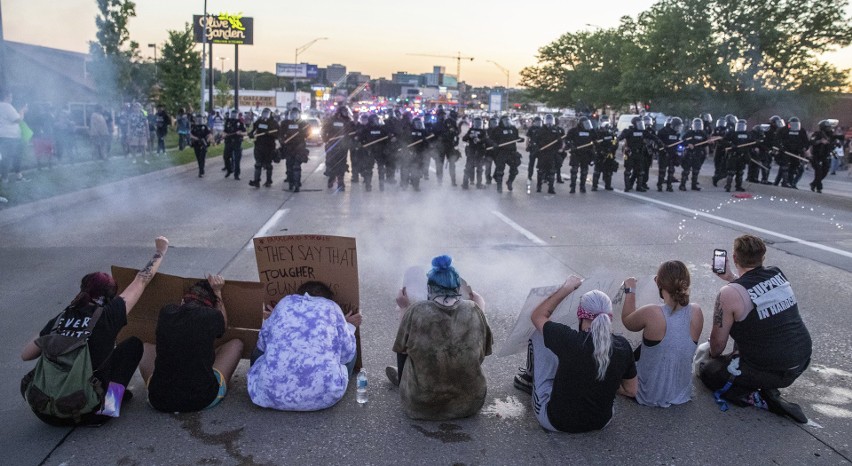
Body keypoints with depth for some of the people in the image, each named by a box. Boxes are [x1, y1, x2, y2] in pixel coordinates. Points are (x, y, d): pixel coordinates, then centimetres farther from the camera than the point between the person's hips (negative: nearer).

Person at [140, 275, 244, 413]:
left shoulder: (165, 313, -1)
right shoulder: (212, 316, -8)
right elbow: (224, 325, 18)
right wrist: (217, 292, 27)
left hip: (160, 401, 3)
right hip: (203, 399, -2)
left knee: (146, 348, 27)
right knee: (236, 344, 17)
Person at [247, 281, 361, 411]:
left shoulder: (285, 303, 15)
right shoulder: (331, 307, 10)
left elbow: (262, 344, 19)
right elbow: (347, 353, 11)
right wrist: (349, 327, 31)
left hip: (273, 392, 1)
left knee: (259, 351, 32)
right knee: (351, 351, 26)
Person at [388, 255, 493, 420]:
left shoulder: (415, 311, -18)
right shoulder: (473, 310, -12)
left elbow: (402, 348, -1)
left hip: (421, 405, -2)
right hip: (470, 402, 2)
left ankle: (403, 381, 48)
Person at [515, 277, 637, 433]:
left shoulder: (569, 340, -27)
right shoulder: (622, 346, -16)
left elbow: (537, 315, -7)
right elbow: (631, 391, 1)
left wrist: (566, 288, -2)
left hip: (556, 422, -4)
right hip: (600, 423, 4)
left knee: (539, 336, 7)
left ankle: (530, 378, 35)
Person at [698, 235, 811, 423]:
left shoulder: (729, 293, -18)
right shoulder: (779, 274, -1)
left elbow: (718, 341, -7)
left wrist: (713, 356, 13)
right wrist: (731, 277, 21)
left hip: (771, 371, -7)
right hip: (802, 361, 7)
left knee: (708, 372, 12)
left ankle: (760, 399, -4)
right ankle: (770, 391, 16)